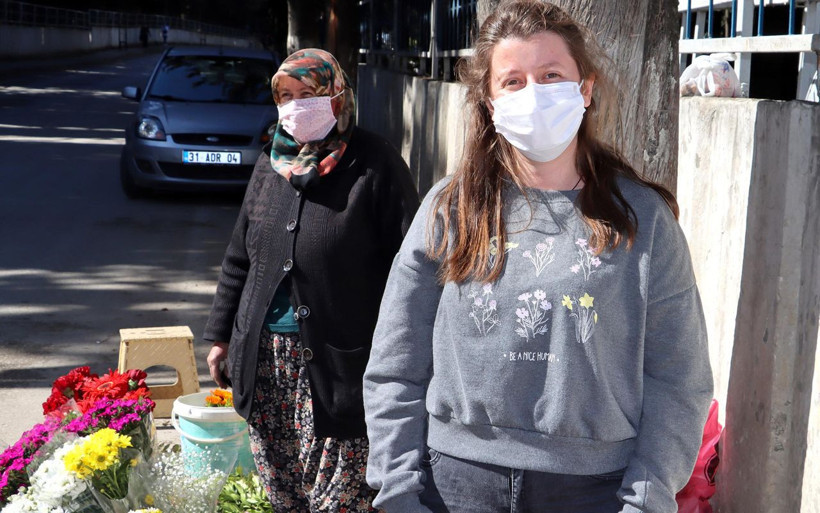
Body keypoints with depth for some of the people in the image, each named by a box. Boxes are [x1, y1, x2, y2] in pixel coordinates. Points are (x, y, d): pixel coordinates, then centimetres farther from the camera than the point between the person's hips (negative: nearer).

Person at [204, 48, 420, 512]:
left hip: (339, 361, -6)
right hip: (266, 356, 6)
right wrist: (222, 335, 17)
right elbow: (240, 258, 19)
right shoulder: (271, 164, 12)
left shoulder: (374, 164, -8)